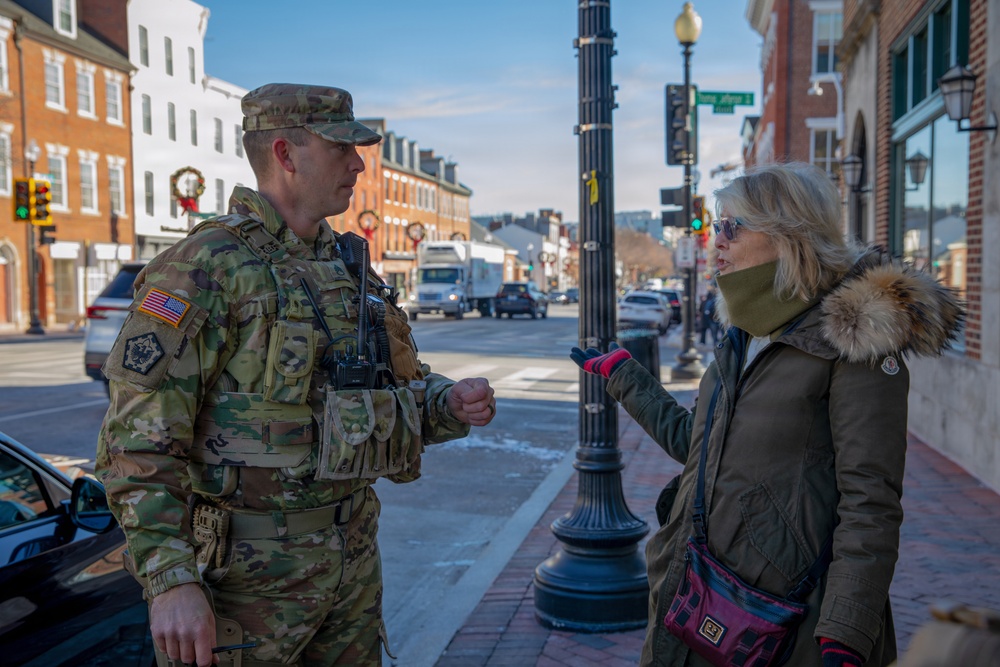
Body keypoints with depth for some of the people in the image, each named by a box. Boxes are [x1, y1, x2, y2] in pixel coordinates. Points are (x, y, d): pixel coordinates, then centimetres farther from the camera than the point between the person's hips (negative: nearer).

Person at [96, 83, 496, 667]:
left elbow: (401, 384, 19)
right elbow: (138, 438, -18)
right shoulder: (206, 267, -14)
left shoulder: (347, 265, 10)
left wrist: (452, 403, -3)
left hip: (353, 554, 7)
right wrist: (171, 583, -23)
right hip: (250, 568, -7)